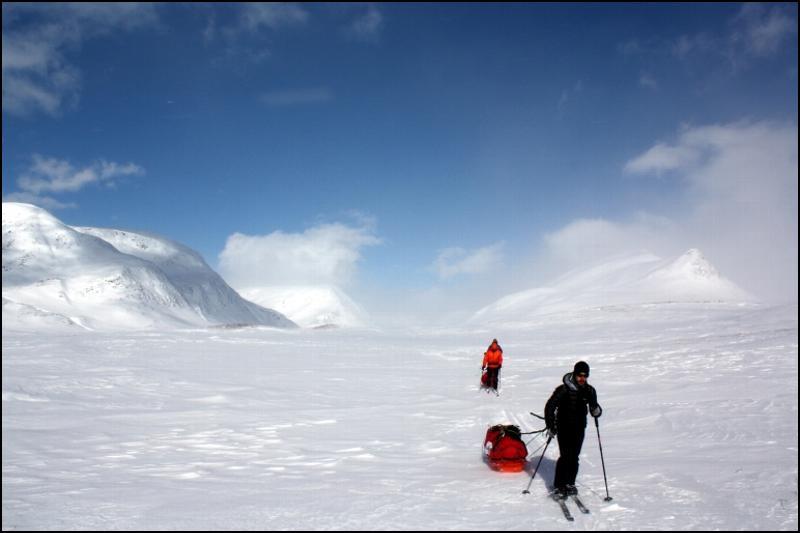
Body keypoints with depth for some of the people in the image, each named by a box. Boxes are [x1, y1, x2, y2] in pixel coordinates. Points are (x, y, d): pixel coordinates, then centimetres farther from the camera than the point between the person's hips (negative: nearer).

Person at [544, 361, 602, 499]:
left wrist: (596, 411, -16)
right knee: (565, 456, -11)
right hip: (564, 428, -4)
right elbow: (550, 407, -8)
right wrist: (550, 427, -11)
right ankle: (558, 487, -3)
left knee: (574, 457, 7)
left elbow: (594, 409, 9)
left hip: (579, 429, 4)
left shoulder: (589, 391, 0)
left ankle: (570, 484, 22)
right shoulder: (563, 389, -14)